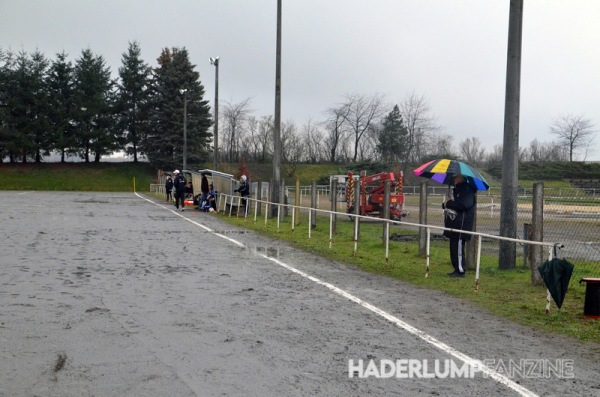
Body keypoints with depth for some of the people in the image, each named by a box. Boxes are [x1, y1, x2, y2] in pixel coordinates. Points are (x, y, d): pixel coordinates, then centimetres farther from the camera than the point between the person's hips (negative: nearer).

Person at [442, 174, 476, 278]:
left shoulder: (467, 191, -11)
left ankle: (461, 271, -3)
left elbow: (464, 204, -26)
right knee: (453, 248, 12)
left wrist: (448, 203, -15)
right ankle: (456, 269, 20)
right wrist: (445, 204, 3)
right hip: (454, 225, 10)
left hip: (461, 226, -10)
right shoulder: (457, 190, 21)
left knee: (458, 249, -8)